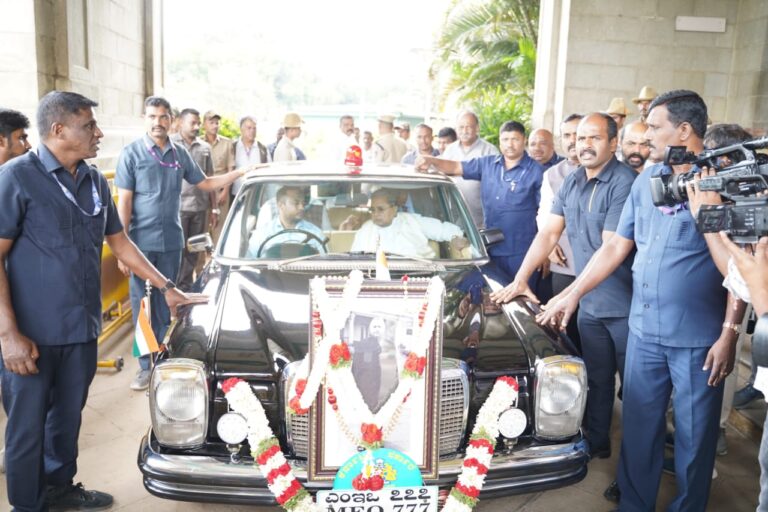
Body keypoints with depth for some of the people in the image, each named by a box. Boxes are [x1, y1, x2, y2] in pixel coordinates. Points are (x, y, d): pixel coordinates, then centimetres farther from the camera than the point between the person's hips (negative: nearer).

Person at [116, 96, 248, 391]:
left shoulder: (180, 154, 7)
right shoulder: (131, 154, -5)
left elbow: (206, 184, 17)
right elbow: (124, 202, -7)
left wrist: (240, 172, 6)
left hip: (171, 242, 3)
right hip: (142, 243, -3)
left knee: (166, 303, 12)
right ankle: (147, 365, 12)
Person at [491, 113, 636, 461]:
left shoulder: (624, 183, -17)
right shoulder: (572, 182, 7)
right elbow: (548, 234, 8)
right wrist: (520, 279, 2)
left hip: (625, 306, -6)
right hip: (589, 304, 6)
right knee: (596, 379, 17)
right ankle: (597, 442, 32)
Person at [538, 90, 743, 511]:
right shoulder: (646, 181, 7)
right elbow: (616, 247, 11)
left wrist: (729, 334, -15)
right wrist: (572, 294, 8)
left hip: (697, 338, -5)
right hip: (644, 329, 5)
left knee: (694, 435, 11)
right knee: (638, 427, 15)